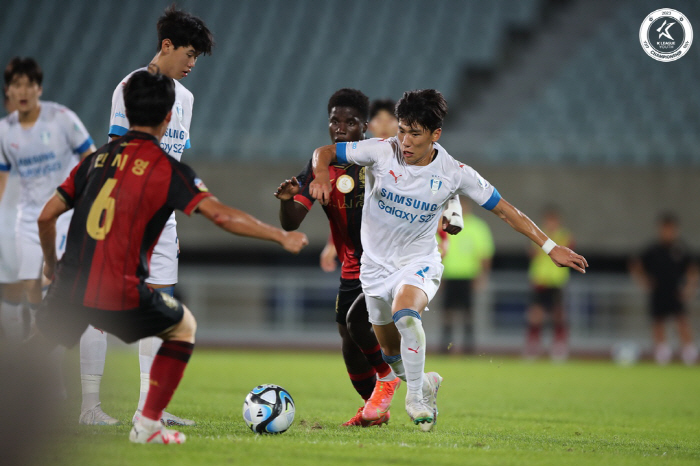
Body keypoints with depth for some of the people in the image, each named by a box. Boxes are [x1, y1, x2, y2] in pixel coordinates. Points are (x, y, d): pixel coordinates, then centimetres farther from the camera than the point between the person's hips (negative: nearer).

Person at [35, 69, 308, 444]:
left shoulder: (97, 158, 11)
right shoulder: (168, 168, -2)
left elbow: (46, 217, 12)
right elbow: (222, 216, -11)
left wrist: (51, 264, 29)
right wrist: (282, 237, -2)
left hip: (70, 287, 3)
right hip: (122, 297, -3)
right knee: (184, 327, 23)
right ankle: (148, 425, 19)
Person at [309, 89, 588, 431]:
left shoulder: (454, 173, -15)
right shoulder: (381, 152, -16)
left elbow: (504, 210, -7)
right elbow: (324, 152, -8)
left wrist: (550, 247, -8)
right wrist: (321, 175, -32)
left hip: (419, 263, -2)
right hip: (376, 263, 3)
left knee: (405, 314, -34)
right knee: (391, 353, 11)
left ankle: (415, 397, -18)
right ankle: (426, 383, 44)